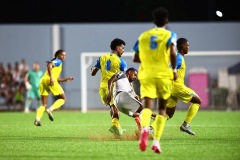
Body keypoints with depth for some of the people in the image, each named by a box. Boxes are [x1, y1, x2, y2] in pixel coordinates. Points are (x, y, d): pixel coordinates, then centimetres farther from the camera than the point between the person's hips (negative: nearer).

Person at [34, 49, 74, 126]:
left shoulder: (57, 62, 33)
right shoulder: (58, 61, 7)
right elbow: (49, 65, -15)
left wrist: (66, 79, 30)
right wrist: (51, 77, -23)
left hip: (43, 80, 8)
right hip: (49, 80, -8)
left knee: (44, 104, 7)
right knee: (63, 98, 4)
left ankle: (37, 119, -15)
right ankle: (50, 109, -17)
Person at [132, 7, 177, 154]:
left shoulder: (143, 36, 12)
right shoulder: (170, 35, 1)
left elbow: (136, 57, 16)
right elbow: (173, 53, -17)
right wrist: (174, 69, -5)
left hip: (146, 75, 2)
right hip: (164, 75, -2)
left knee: (148, 106, -9)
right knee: (162, 108, 11)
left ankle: (144, 128, -42)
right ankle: (156, 141, 1)